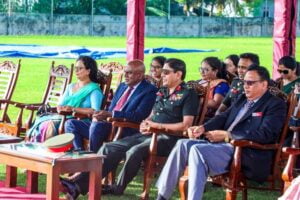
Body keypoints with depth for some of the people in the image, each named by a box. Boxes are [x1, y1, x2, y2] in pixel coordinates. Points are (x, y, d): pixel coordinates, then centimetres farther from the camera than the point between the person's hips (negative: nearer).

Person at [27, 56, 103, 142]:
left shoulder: (94, 89, 1)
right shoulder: (71, 86, 23)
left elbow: (95, 111, -13)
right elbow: (60, 105, 19)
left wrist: (73, 109, -18)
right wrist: (61, 109, -5)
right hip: (63, 118, 6)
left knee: (52, 125, -31)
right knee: (42, 123, -22)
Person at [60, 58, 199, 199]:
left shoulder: (188, 94, -4)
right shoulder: (161, 92, 20)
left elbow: (186, 125, -13)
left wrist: (158, 125, -13)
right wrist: (145, 123, 3)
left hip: (168, 138, -8)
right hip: (148, 134, 8)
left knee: (134, 151, -34)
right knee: (109, 148, -11)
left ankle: (117, 188, -14)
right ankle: (79, 185, -19)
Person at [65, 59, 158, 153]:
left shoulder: (149, 91, -4)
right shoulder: (122, 86, 22)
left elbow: (139, 116, -17)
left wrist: (111, 114, -20)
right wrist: (101, 115, -2)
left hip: (126, 130, -9)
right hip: (105, 124, 9)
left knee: (96, 125, -35)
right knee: (71, 124, 0)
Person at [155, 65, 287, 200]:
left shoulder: (276, 105, -4)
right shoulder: (242, 99, 22)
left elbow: (265, 134, -17)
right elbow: (224, 117, 18)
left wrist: (227, 135, -18)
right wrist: (203, 128, -4)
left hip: (248, 155, -8)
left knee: (198, 150, -28)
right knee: (183, 144, -9)